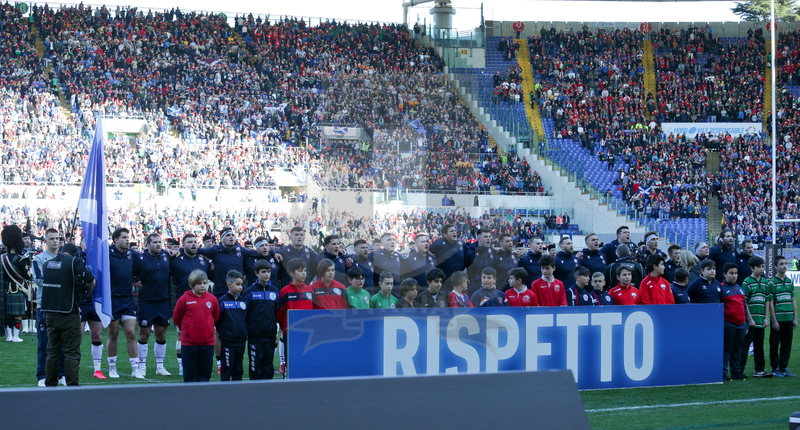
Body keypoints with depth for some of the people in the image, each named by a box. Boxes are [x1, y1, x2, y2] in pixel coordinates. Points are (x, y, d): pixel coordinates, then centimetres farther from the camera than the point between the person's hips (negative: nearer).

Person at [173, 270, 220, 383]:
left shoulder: (212, 299, 2)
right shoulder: (184, 299, -6)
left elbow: (216, 317, 15)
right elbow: (176, 317, 4)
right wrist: (185, 329, 10)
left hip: (207, 342, 2)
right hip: (188, 343, -2)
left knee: (205, 373, 6)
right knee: (190, 373, 3)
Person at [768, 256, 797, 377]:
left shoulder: (789, 282, 11)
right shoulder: (772, 283, -6)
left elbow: (793, 301, 15)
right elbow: (770, 303, -8)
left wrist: (795, 318, 9)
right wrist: (774, 321, -12)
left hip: (788, 319, 5)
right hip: (778, 319, -5)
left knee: (787, 344, 8)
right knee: (775, 345, 1)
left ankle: (783, 368, 15)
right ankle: (775, 369, 7)